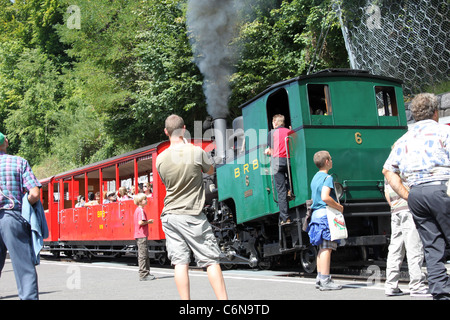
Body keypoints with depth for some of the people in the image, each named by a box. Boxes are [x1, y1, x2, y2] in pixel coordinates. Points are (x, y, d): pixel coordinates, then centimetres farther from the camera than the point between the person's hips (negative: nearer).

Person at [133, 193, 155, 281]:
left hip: (139, 235, 10)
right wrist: (148, 222, -9)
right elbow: (140, 222, -24)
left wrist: (147, 222, 11)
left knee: (142, 255, 13)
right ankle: (143, 275, -7)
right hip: (142, 235, -10)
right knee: (143, 255, -8)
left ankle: (146, 273, 18)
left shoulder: (137, 210, 16)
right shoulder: (141, 210, -14)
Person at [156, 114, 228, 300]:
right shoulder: (196, 152, -9)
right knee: (211, 260, 1)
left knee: (180, 262, 2)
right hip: (192, 215, -3)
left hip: (169, 216, 3)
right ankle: (223, 299, -3)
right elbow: (210, 170, 11)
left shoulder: (161, 159, 0)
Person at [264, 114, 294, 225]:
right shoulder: (291, 132, 14)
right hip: (290, 160, 3)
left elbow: (271, 151, 5)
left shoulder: (272, 133, 5)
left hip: (278, 161, -3)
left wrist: (267, 151, 28)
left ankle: (285, 218, -7)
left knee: (281, 191, -3)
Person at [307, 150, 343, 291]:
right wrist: (339, 207, -10)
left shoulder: (315, 178, 19)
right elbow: (325, 197, -23)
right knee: (326, 247, -10)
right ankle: (325, 280, -13)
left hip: (316, 213, 9)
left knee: (322, 247, 12)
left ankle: (320, 279, 13)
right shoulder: (327, 177, -10)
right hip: (326, 214, -9)